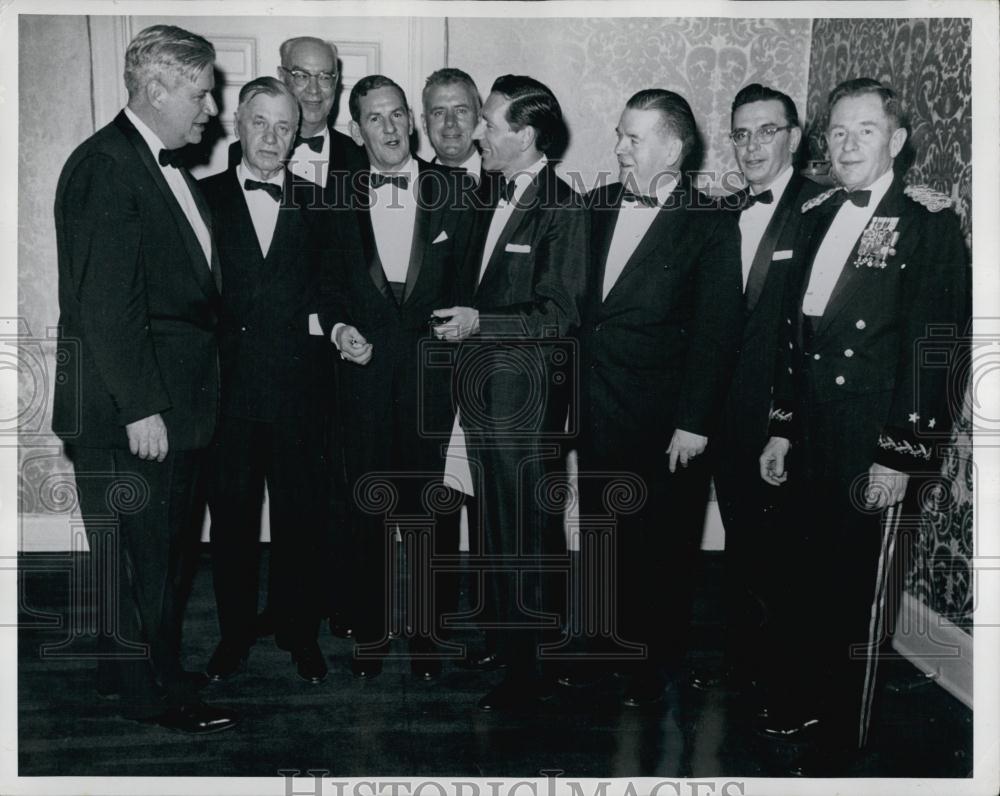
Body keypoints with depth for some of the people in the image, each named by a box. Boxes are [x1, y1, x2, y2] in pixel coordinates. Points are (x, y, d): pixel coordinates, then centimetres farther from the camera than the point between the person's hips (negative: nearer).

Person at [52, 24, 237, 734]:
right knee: (141, 550, 3)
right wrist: (140, 407, -21)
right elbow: (104, 301, -20)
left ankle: (128, 668, 33)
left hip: (175, 400, 10)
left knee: (167, 545, 18)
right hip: (128, 408, -9)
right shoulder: (104, 166, -15)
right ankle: (154, 690, 17)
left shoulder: (169, 167, 14)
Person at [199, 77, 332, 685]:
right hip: (227, 388, 0)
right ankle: (236, 632, 27)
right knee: (232, 517, 11)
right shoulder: (204, 197, 3)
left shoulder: (315, 205, 7)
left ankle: (300, 632, 27)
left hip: (298, 391, 1)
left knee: (301, 518, 10)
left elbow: (329, 293, 7)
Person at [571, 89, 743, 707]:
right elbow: (578, 301, 10)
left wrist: (694, 424, -13)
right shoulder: (599, 205, 6)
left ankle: (656, 669, 27)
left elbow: (717, 332, -10)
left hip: (662, 424, -5)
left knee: (661, 548, 8)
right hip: (595, 415, 5)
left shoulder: (711, 225, -9)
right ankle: (611, 648, 35)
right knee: (602, 536, 16)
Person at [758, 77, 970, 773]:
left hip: (877, 451, -5)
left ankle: (845, 737, 24)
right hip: (813, 441, 5)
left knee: (862, 593, 7)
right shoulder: (816, 216, 10)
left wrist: (903, 455, -15)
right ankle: (807, 703, 34)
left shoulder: (928, 224, -9)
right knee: (814, 580, 16)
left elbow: (933, 346, -12)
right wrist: (783, 427, 12)